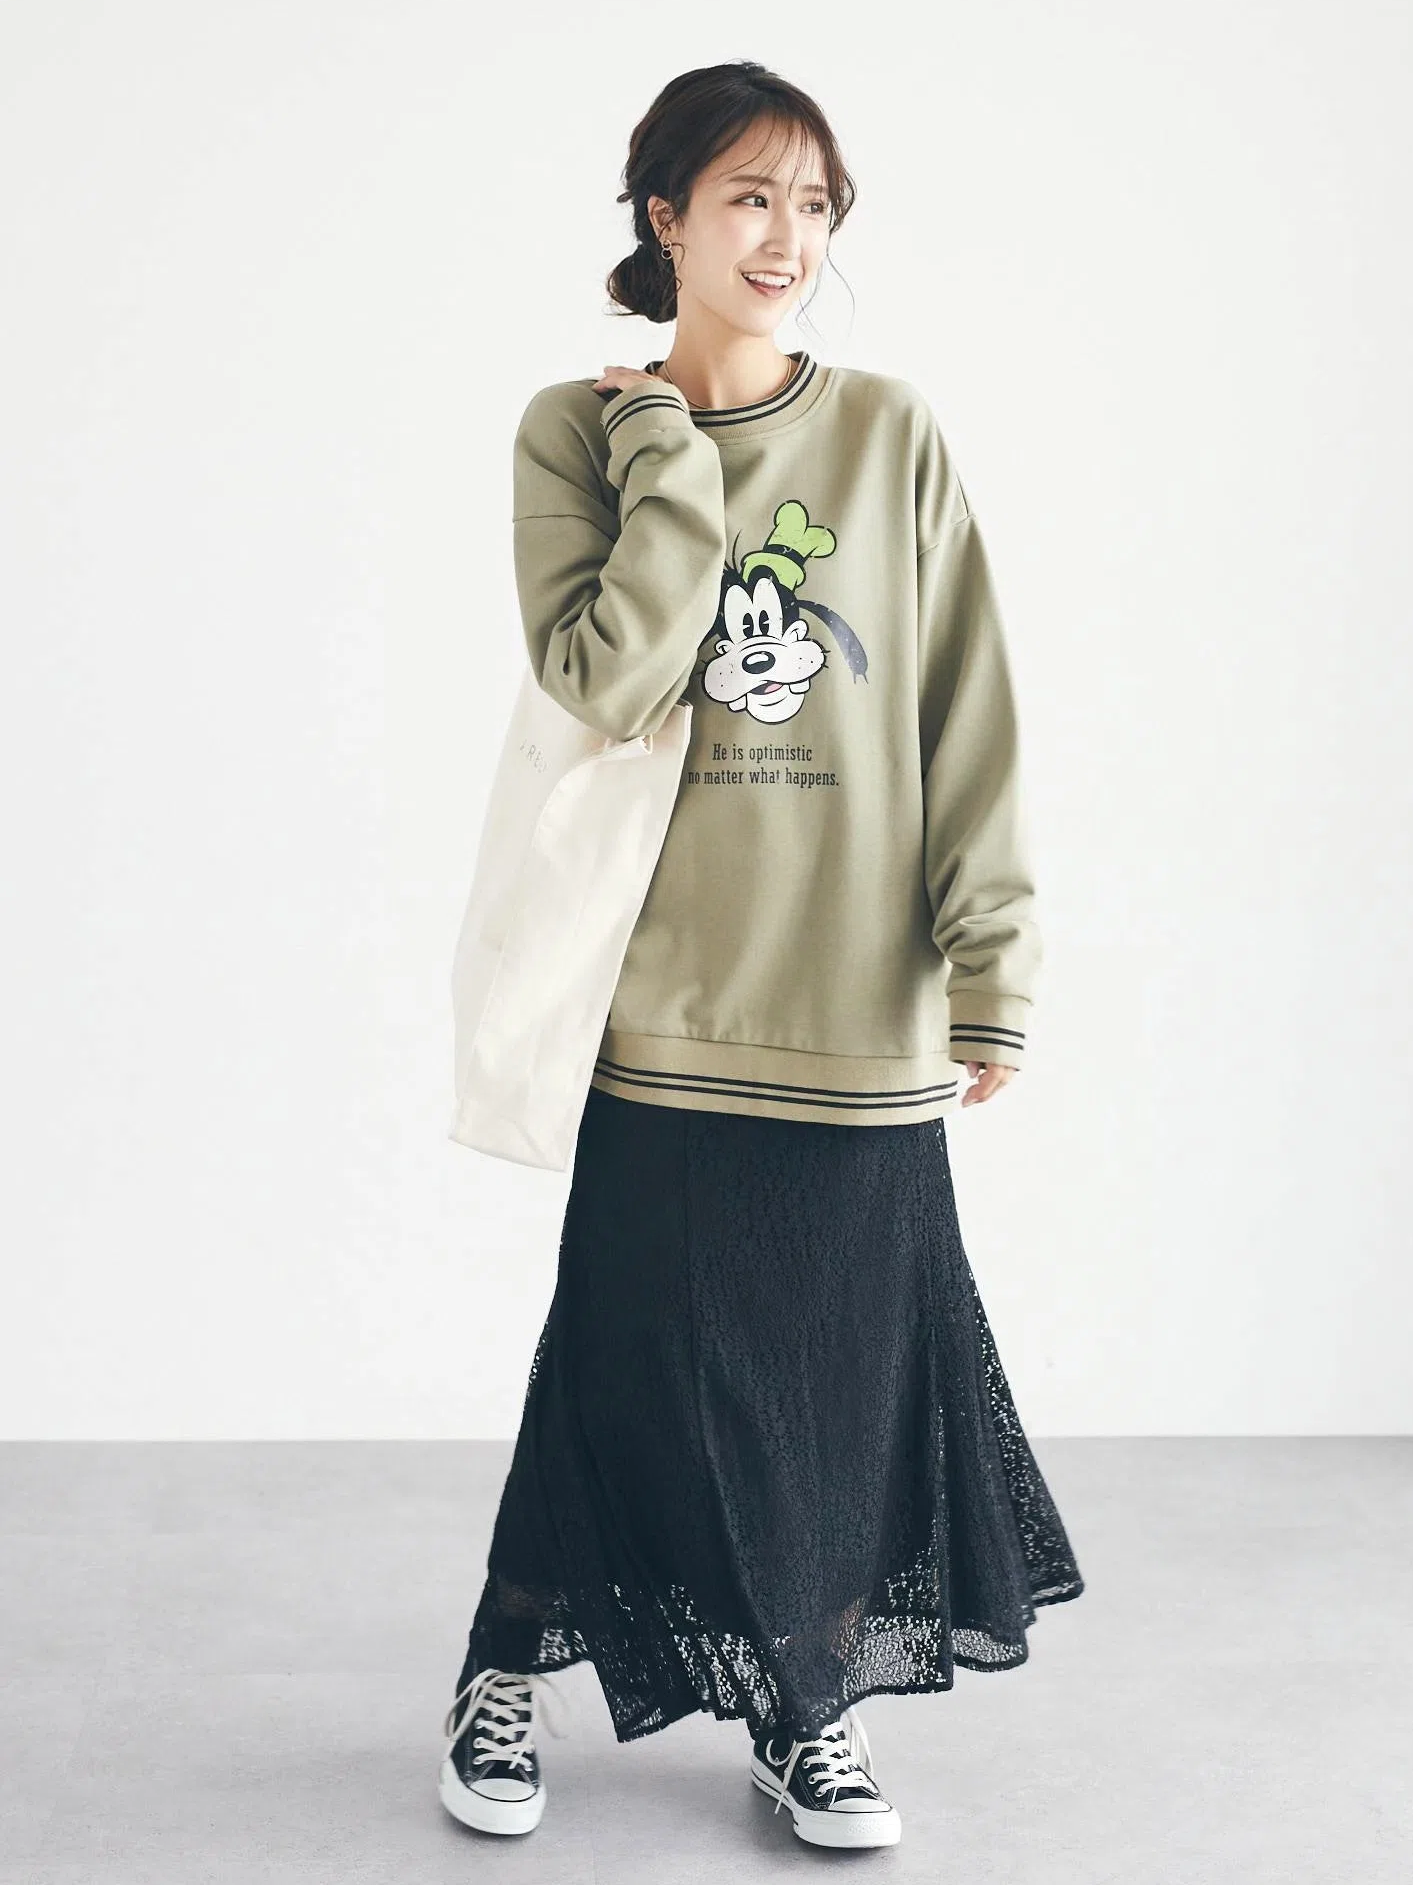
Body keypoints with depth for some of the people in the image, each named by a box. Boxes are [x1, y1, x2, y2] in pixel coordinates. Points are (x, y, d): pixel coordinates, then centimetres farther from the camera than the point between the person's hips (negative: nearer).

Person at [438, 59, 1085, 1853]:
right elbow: (609, 682, -13)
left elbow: (967, 717, 2)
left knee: (848, 1369, 8)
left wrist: (991, 965, -3)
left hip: (860, 1012, 1)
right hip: (667, 1002, -1)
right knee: (634, 1356, 6)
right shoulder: (579, 431, 2)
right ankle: (508, 1677, 28)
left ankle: (810, 1715, 28)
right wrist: (679, 452, -12)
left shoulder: (890, 437, 4)